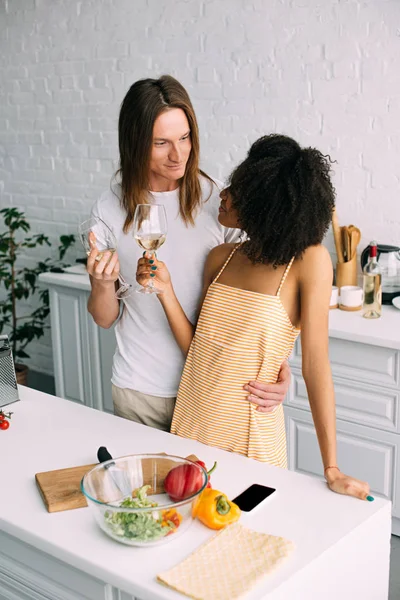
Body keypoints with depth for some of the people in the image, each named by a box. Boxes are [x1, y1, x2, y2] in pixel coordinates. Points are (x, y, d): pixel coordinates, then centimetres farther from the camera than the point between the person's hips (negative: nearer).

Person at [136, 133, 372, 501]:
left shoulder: (308, 260, -16)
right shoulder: (221, 258, 1)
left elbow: (315, 365, -17)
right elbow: (196, 347, 2)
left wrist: (332, 470, -17)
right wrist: (165, 289, -10)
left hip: (250, 439, -5)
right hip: (193, 427, 5)